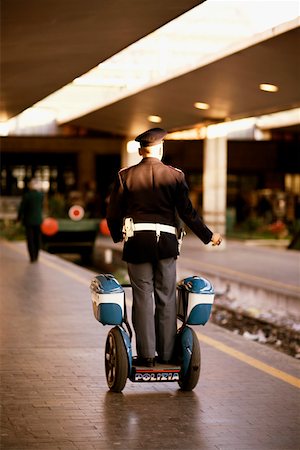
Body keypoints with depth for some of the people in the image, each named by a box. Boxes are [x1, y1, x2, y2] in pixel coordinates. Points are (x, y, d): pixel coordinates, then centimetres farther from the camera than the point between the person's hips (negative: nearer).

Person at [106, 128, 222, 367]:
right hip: (166, 242, 0)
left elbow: (114, 213, 5)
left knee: (143, 298, 4)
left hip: (137, 242, 0)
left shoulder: (125, 176, 1)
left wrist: (118, 236, 24)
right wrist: (209, 236, 14)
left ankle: (146, 354, 3)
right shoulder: (175, 175, 0)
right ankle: (167, 354, 11)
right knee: (166, 298, 8)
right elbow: (187, 212, 2)